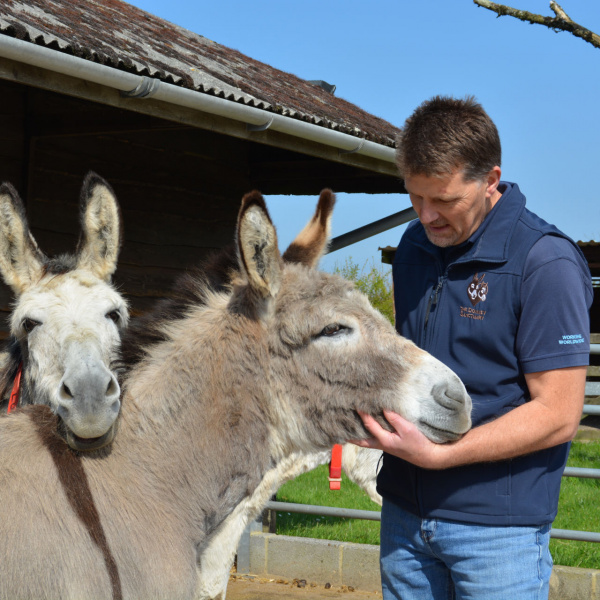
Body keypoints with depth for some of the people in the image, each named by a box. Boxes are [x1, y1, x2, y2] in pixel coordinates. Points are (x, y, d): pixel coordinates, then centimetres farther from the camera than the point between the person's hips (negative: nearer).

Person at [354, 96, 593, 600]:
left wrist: (438, 454, -23)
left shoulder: (546, 263, -14)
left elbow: (558, 414, -17)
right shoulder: (415, 245, 8)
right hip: (405, 510, 6)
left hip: (498, 524, -6)